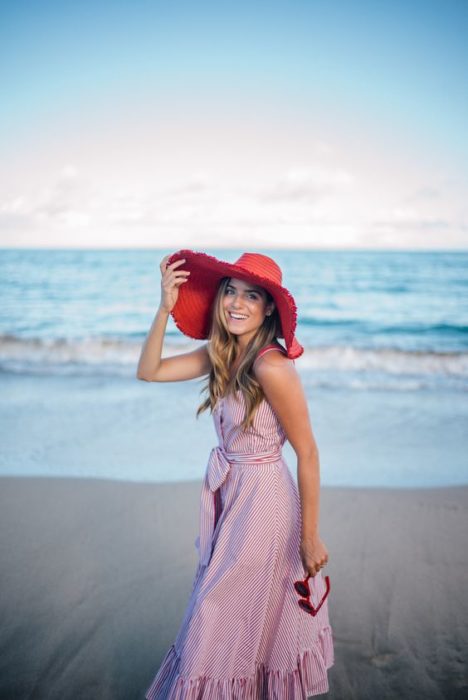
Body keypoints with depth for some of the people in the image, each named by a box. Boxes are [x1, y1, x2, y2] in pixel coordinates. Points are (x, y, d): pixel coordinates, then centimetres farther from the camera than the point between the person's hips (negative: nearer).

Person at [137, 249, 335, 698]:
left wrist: (310, 537, -17)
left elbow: (307, 453, -21)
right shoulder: (221, 353, -1)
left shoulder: (271, 366, -25)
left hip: (262, 499, -7)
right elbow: (149, 371, 2)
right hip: (229, 493, 7)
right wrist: (165, 309, -11)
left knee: (224, 618, 9)